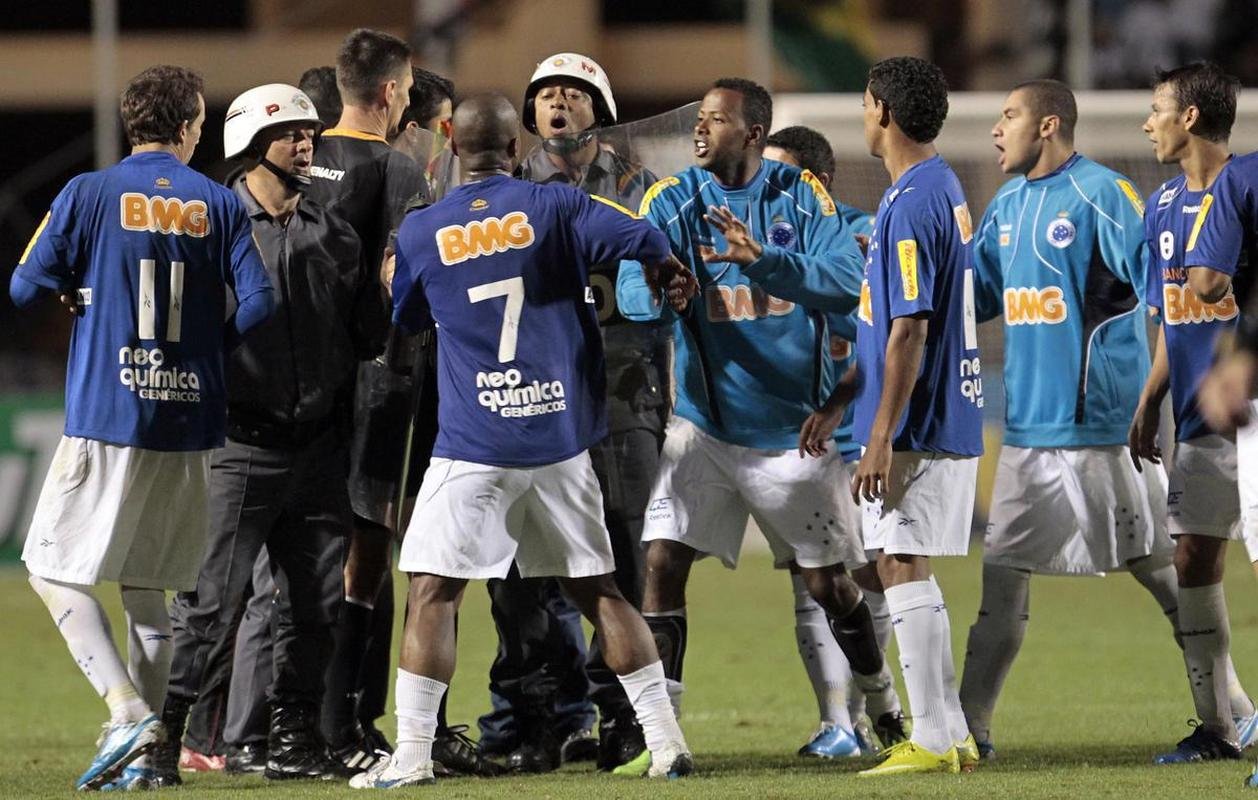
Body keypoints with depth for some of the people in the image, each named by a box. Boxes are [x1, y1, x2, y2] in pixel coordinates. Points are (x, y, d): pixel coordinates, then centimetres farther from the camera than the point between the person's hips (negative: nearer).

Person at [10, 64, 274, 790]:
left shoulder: (90, 195, -4)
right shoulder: (219, 205, 3)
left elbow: (26, 287, -3)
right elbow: (259, 303, -4)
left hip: (107, 414, -4)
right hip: (191, 419, 4)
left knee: (56, 569, 4)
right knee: (147, 587, 14)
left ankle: (129, 711, -14)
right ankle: (142, 755, 10)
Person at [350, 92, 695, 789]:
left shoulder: (420, 232, 1)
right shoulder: (553, 207, -2)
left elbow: (407, 319, 16)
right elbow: (639, 239, -13)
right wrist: (670, 270, 9)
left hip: (473, 442, -2)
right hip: (560, 437, 2)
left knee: (434, 593, 1)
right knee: (597, 589, 9)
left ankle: (412, 752, -6)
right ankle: (664, 741, 8)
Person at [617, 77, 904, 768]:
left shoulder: (802, 198, -5)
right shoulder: (672, 201, -2)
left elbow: (845, 283, -20)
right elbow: (634, 283, -17)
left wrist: (762, 259, -36)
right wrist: (657, 290, -42)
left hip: (795, 426, -1)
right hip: (705, 421, 1)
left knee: (829, 584, 8)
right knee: (662, 562, -14)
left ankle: (881, 705, 32)